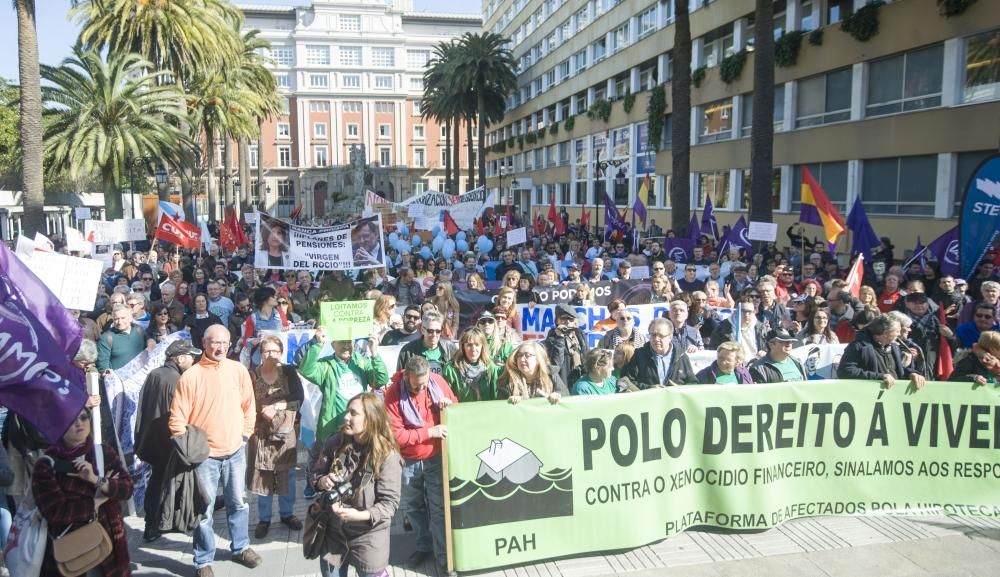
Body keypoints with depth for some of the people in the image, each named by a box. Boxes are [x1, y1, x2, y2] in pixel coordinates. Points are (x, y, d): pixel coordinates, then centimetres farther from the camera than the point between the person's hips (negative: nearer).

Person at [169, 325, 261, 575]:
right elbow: (177, 417, -9)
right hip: (205, 454, -3)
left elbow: (249, 406, 9)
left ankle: (241, 547, 34)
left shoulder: (238, 370, 0)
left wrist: (245, 434, 6)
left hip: (235, 451, 3)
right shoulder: (191, 375, -10)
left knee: (238, 502, 16)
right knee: (204, 509, 5)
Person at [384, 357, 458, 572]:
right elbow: (396, 435, -21)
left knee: (439, 507, 3)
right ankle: (424, 546, 35)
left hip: (436, 457, 0)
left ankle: (442, 553, 15)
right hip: (408, 461, 0)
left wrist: (448, 404, -18)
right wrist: (429, 432, -26)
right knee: (413, 506, 16)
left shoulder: (437, 381, -11)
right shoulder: (393, 394, -19)